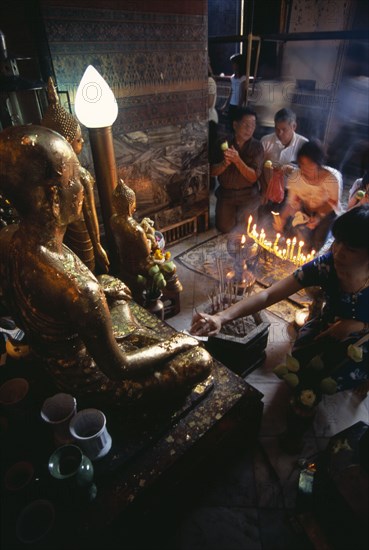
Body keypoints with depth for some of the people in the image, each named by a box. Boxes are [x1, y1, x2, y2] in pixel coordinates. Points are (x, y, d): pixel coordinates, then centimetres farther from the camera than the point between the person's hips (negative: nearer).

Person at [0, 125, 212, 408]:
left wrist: (103, 292, 6)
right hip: (89, 378, -7)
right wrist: (175, 344, -11)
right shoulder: (78, 289, -42)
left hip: (53, 357, 7)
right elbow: (118, 369, -26)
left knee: (111, 282, 26)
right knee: (200, 359, 2)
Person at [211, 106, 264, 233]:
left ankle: (241, 213, 22)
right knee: (225, 228, -8)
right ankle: (233, 212, 24)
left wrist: (237, 160, -30)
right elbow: (213, 171, -3)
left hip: (248, 195, -1)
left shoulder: (257, 146, -8)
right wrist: (225, 163, -25)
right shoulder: (224, 143, -3)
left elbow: (253, 177, -15)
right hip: (226, 193, 1)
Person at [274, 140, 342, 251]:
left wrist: (319, 216, -30)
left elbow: (333, 202, -15)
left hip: (326, 211, -2)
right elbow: (292, 202, -14)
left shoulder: (332, 178, -28)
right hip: (305, 211, 2)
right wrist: (282, 218, -32)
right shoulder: (295, 177, -21)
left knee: (316, 244, -15)